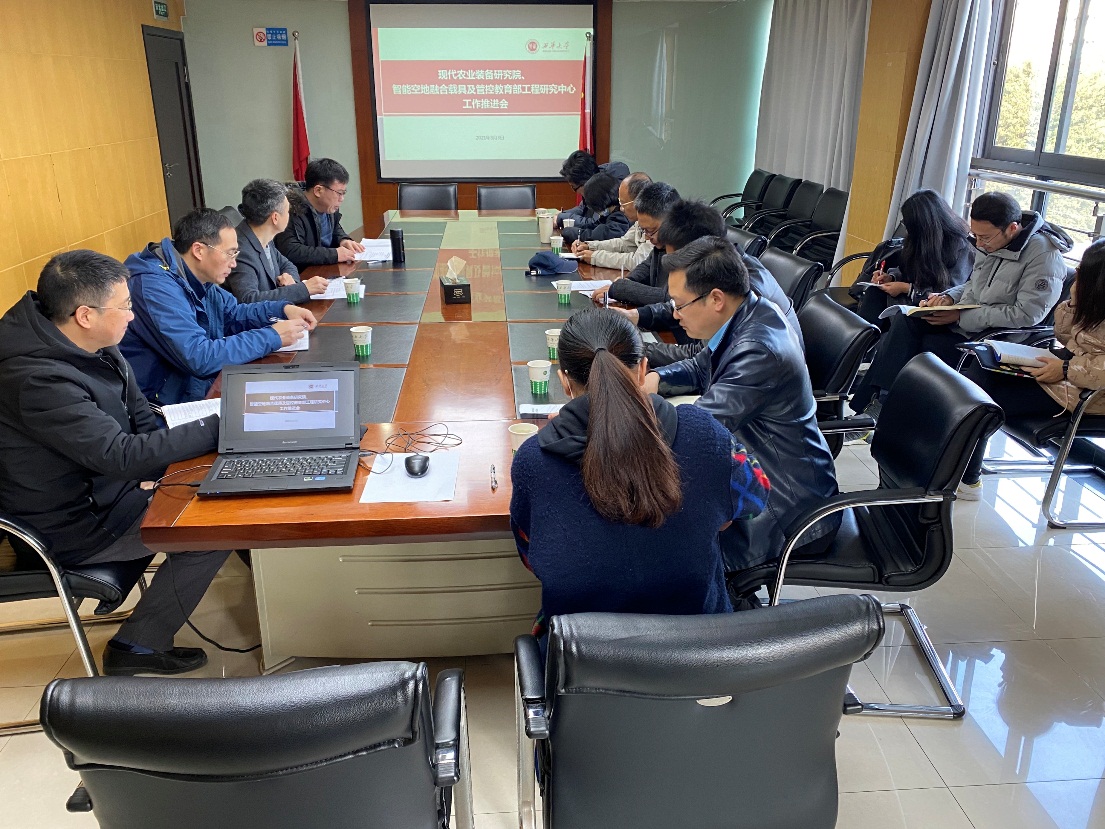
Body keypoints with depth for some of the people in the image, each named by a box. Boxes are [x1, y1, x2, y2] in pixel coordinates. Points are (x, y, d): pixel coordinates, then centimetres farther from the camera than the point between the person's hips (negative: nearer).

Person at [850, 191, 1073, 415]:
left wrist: (961, 317, -22)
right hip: (964, 321, 8)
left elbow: (1026, 314, -22)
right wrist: (948, 297, -2)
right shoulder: (994, 242, 7)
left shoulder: (1044, 256, -17)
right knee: (905, 320, -13)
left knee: (927, 346, -23)